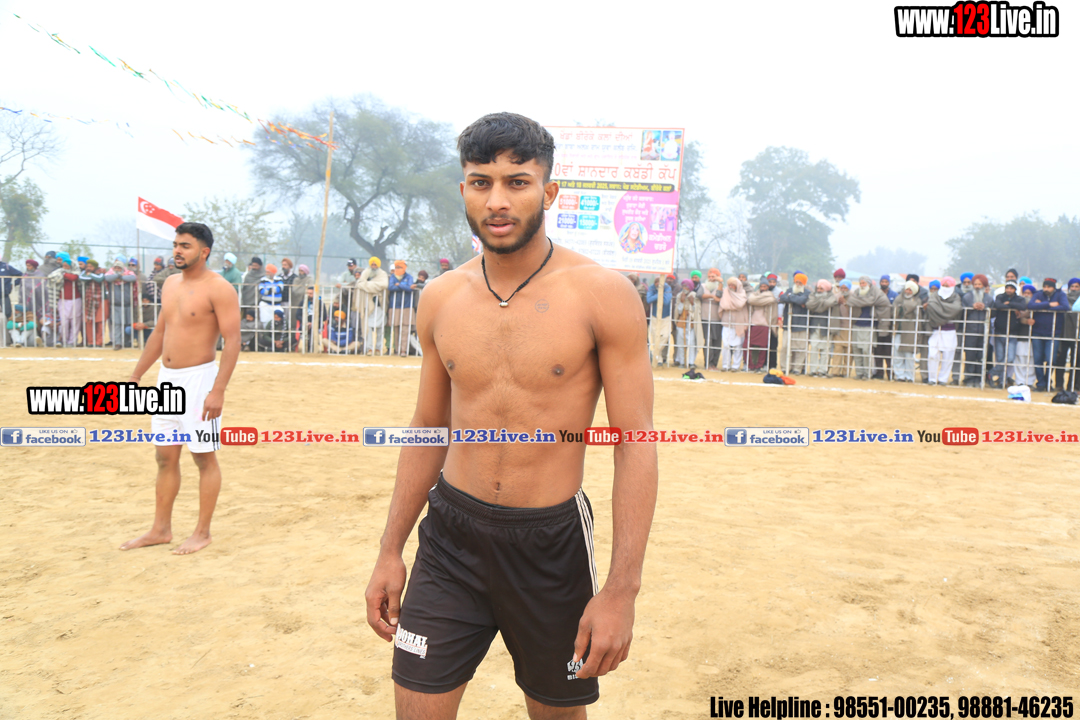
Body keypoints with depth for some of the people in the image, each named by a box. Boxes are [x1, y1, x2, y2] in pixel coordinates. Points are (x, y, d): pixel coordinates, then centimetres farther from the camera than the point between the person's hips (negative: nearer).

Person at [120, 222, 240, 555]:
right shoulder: (171, 284, 12)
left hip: (199, 378, -8)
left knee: (205, 458, 2)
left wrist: (218, 390, -24)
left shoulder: (219, 288, -13)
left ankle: (202, 532, 13)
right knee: (165, 456, 13)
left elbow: (232, 340, -17)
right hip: (167, 378, 8)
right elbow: (159, 332, 20)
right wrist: (136, 376, 18)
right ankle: (161, 529, 24)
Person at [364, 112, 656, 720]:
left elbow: (637, 444, -12)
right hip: (452, 531, 3)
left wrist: (622, 589, -16)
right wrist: (391, 551, 11)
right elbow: (429, 430, 11)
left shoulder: (604, 295, -12)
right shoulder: (441, 299, 2)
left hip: (553, 537, -2)